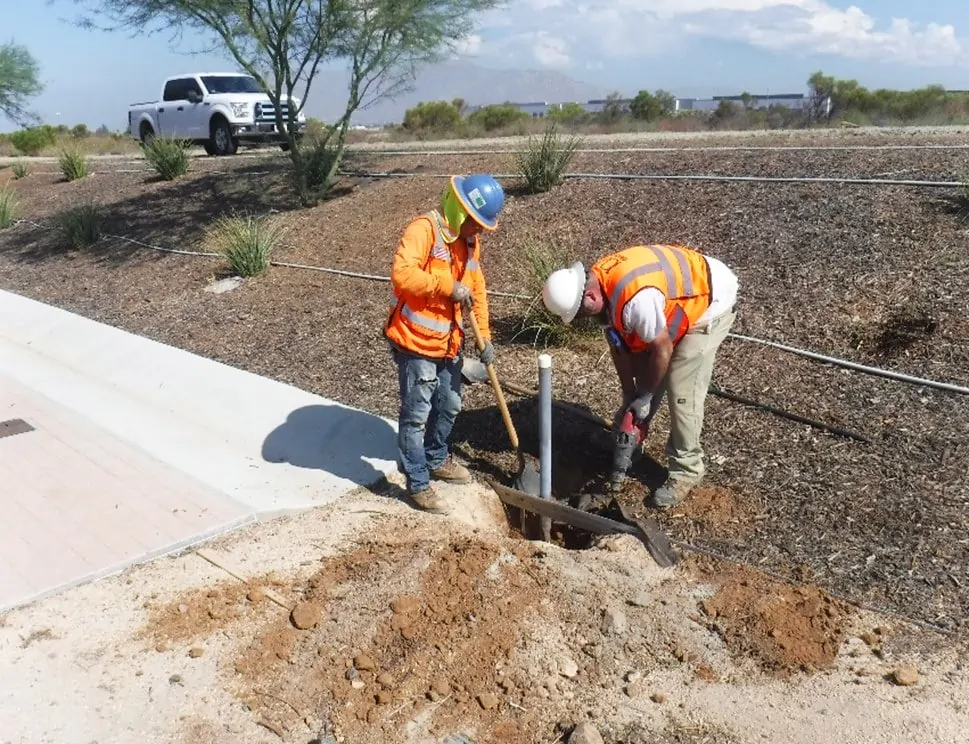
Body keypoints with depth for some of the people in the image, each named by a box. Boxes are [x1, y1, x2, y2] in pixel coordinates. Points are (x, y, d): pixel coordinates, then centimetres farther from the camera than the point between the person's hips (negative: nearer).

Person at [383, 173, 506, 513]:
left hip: (449, 343, 9)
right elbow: (402, 274, -30)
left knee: (449, 407, 21)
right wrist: (448, 286, -26)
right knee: (416, 415, 1)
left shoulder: (470, 242, 9)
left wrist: (485, 336, 10)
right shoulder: (423, 229, -17)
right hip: (416, 343, -8)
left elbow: (477, 290, 15)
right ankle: (418, 483, 13)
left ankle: (436, 460, 43)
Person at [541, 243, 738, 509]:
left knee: (681, 391, -11)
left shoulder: (636, 299, -40)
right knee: (645, 381, 10)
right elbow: (619, 345, -2)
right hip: (678, 300, 8)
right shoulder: (596, 285, -11)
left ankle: (686, 471, 4)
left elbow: (662, 350, -27)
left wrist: (644, 397, -13)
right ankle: (627, 442, 28)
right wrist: (629, 397, 0)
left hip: (710, 302, -8)